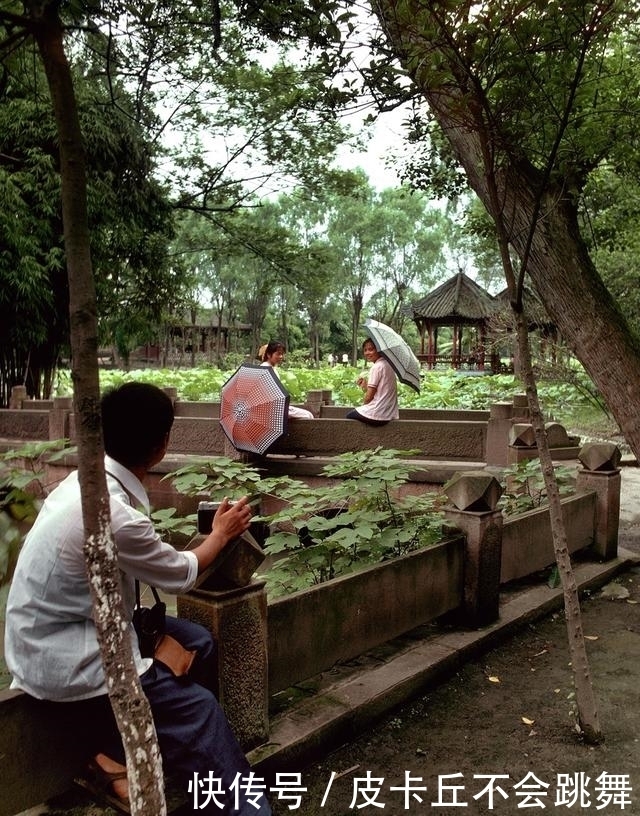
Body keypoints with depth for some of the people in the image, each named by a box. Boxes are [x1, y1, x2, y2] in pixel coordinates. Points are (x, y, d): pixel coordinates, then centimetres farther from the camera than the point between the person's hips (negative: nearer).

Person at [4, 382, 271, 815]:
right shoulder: (115, 514, -30)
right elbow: (181, 575, -11)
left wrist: (211, 533, 7)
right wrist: (221, 534, 5)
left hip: (67, 626, 9)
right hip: (62, 660, -9)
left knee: (197, 643, 7)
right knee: (198, 709, -8)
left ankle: (121, 750, 13)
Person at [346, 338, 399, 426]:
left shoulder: (377, 367, -15)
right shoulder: (388, 364, 12)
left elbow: (369, 397, -14)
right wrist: (365, 386, 3)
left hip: (377, 415, -8)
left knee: (349, 416, 18)